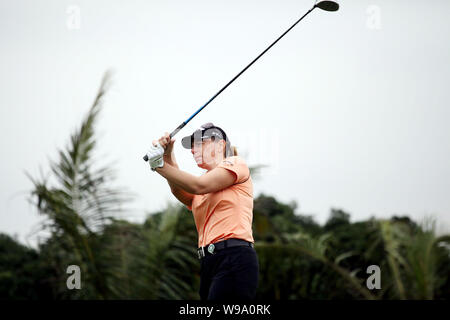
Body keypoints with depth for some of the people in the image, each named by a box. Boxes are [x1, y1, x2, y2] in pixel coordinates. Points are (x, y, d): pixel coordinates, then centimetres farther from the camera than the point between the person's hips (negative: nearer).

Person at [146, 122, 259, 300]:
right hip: (209, 264, 8)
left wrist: (160, 166, -4)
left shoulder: (235, 163, 7)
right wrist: (168, 157, -10)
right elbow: (183, 194, 2)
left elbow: (199, 186, -9)